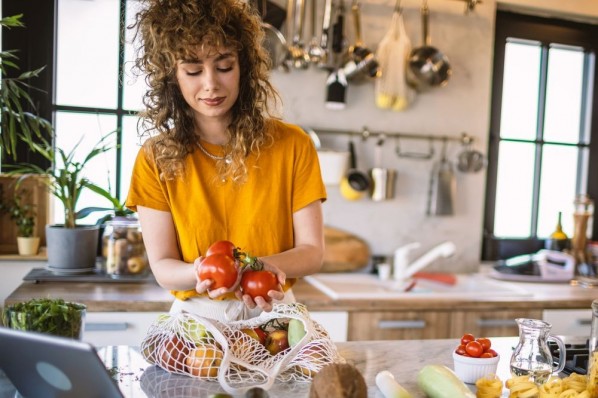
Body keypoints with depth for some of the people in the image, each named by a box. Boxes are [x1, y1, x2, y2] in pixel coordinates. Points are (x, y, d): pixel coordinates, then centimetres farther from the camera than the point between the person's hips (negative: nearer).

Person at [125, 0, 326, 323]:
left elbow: (312, 250, -2)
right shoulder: (155, 158, -3)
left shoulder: (293, 145, -4)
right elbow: (163, 265, -3)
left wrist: (267, 266, -22)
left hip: (273, 314, 1)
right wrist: (200, 274, -24)